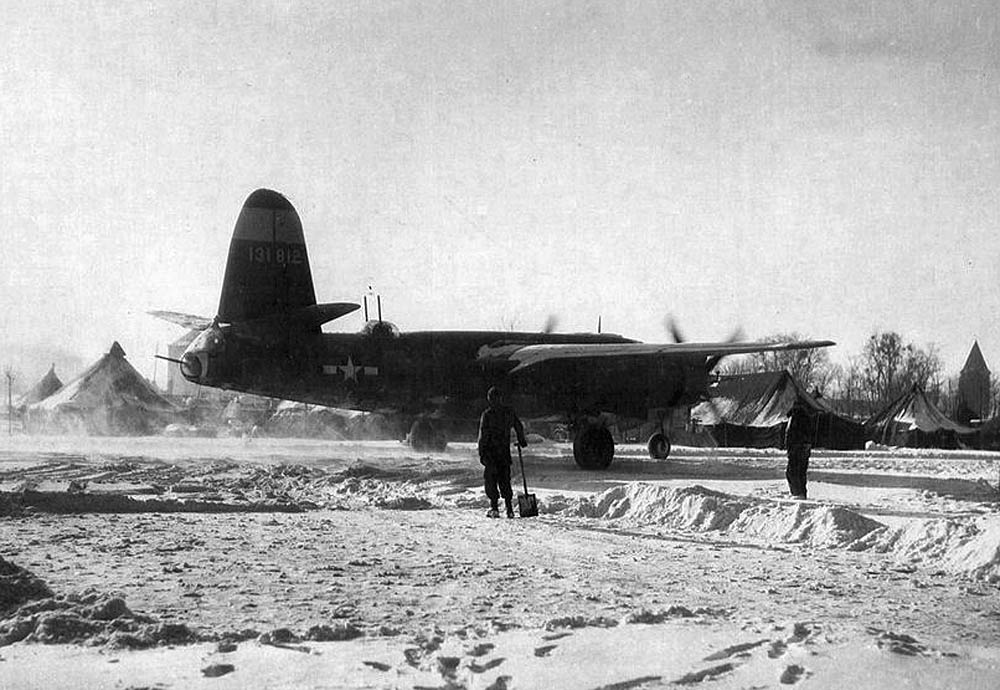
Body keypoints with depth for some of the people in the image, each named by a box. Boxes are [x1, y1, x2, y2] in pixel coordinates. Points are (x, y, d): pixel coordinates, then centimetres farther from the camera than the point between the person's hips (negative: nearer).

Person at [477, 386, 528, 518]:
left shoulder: (487, 414, -12)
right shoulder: (509, 411, 3)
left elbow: (483, 435, -12)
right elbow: (519, 427, 14)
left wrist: (481, 453, -8)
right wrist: (522, 441, 31)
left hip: (491, 451, -4)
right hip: (505, 451, 4)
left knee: (490, 479, 5)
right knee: (504, 479, 11)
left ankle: (494, 508, -3)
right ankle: (509, 509, 6)